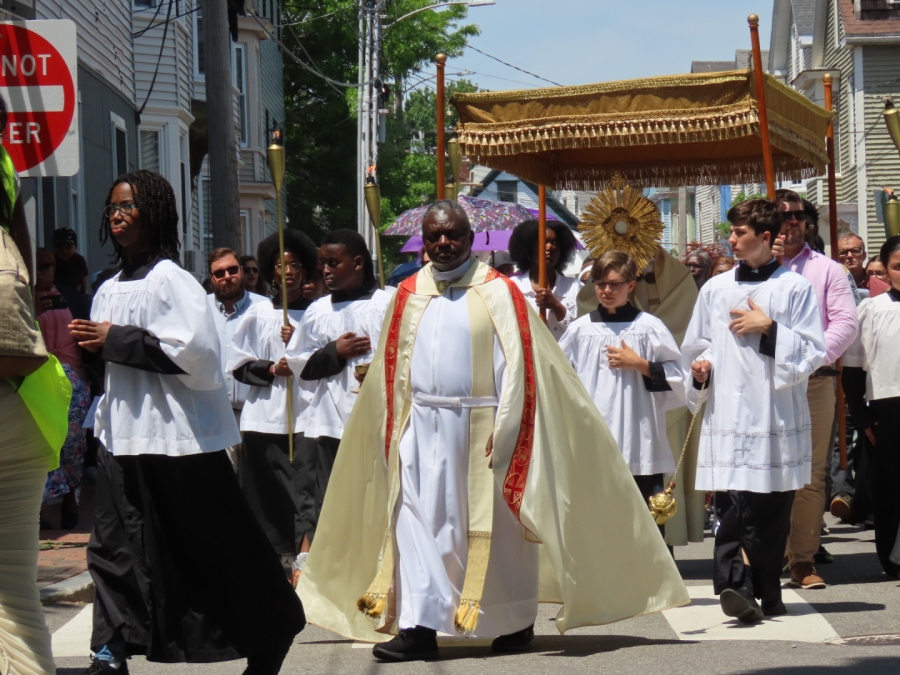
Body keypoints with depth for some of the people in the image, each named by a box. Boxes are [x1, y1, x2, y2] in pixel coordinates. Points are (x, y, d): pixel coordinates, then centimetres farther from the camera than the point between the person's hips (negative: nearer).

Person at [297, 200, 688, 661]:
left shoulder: (498, 292, -2)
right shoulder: (409, 295, 9)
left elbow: (516, 366, -8)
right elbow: (391, 370, 10)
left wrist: (502, 431, -15)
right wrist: (393, 432, 3)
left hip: (480, 428, -3)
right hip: (423, 428, 3)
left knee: (496, 526, 5)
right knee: (418, 521, -3)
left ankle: (515, 622, 19)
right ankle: (418, 626, -3)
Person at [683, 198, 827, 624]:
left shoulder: (795, 288, 3)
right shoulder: (716, 288, 13)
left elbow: (813, 353, -1)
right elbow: (696, 347, 22)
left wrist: (769, 329, -10)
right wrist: (702, 366, 1)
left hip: (777, 415, -1)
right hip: (727, 413, 1)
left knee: (773, 509, 4)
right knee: (732, 504, -12)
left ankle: (764, 593, 14)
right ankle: (736, 584, -23)